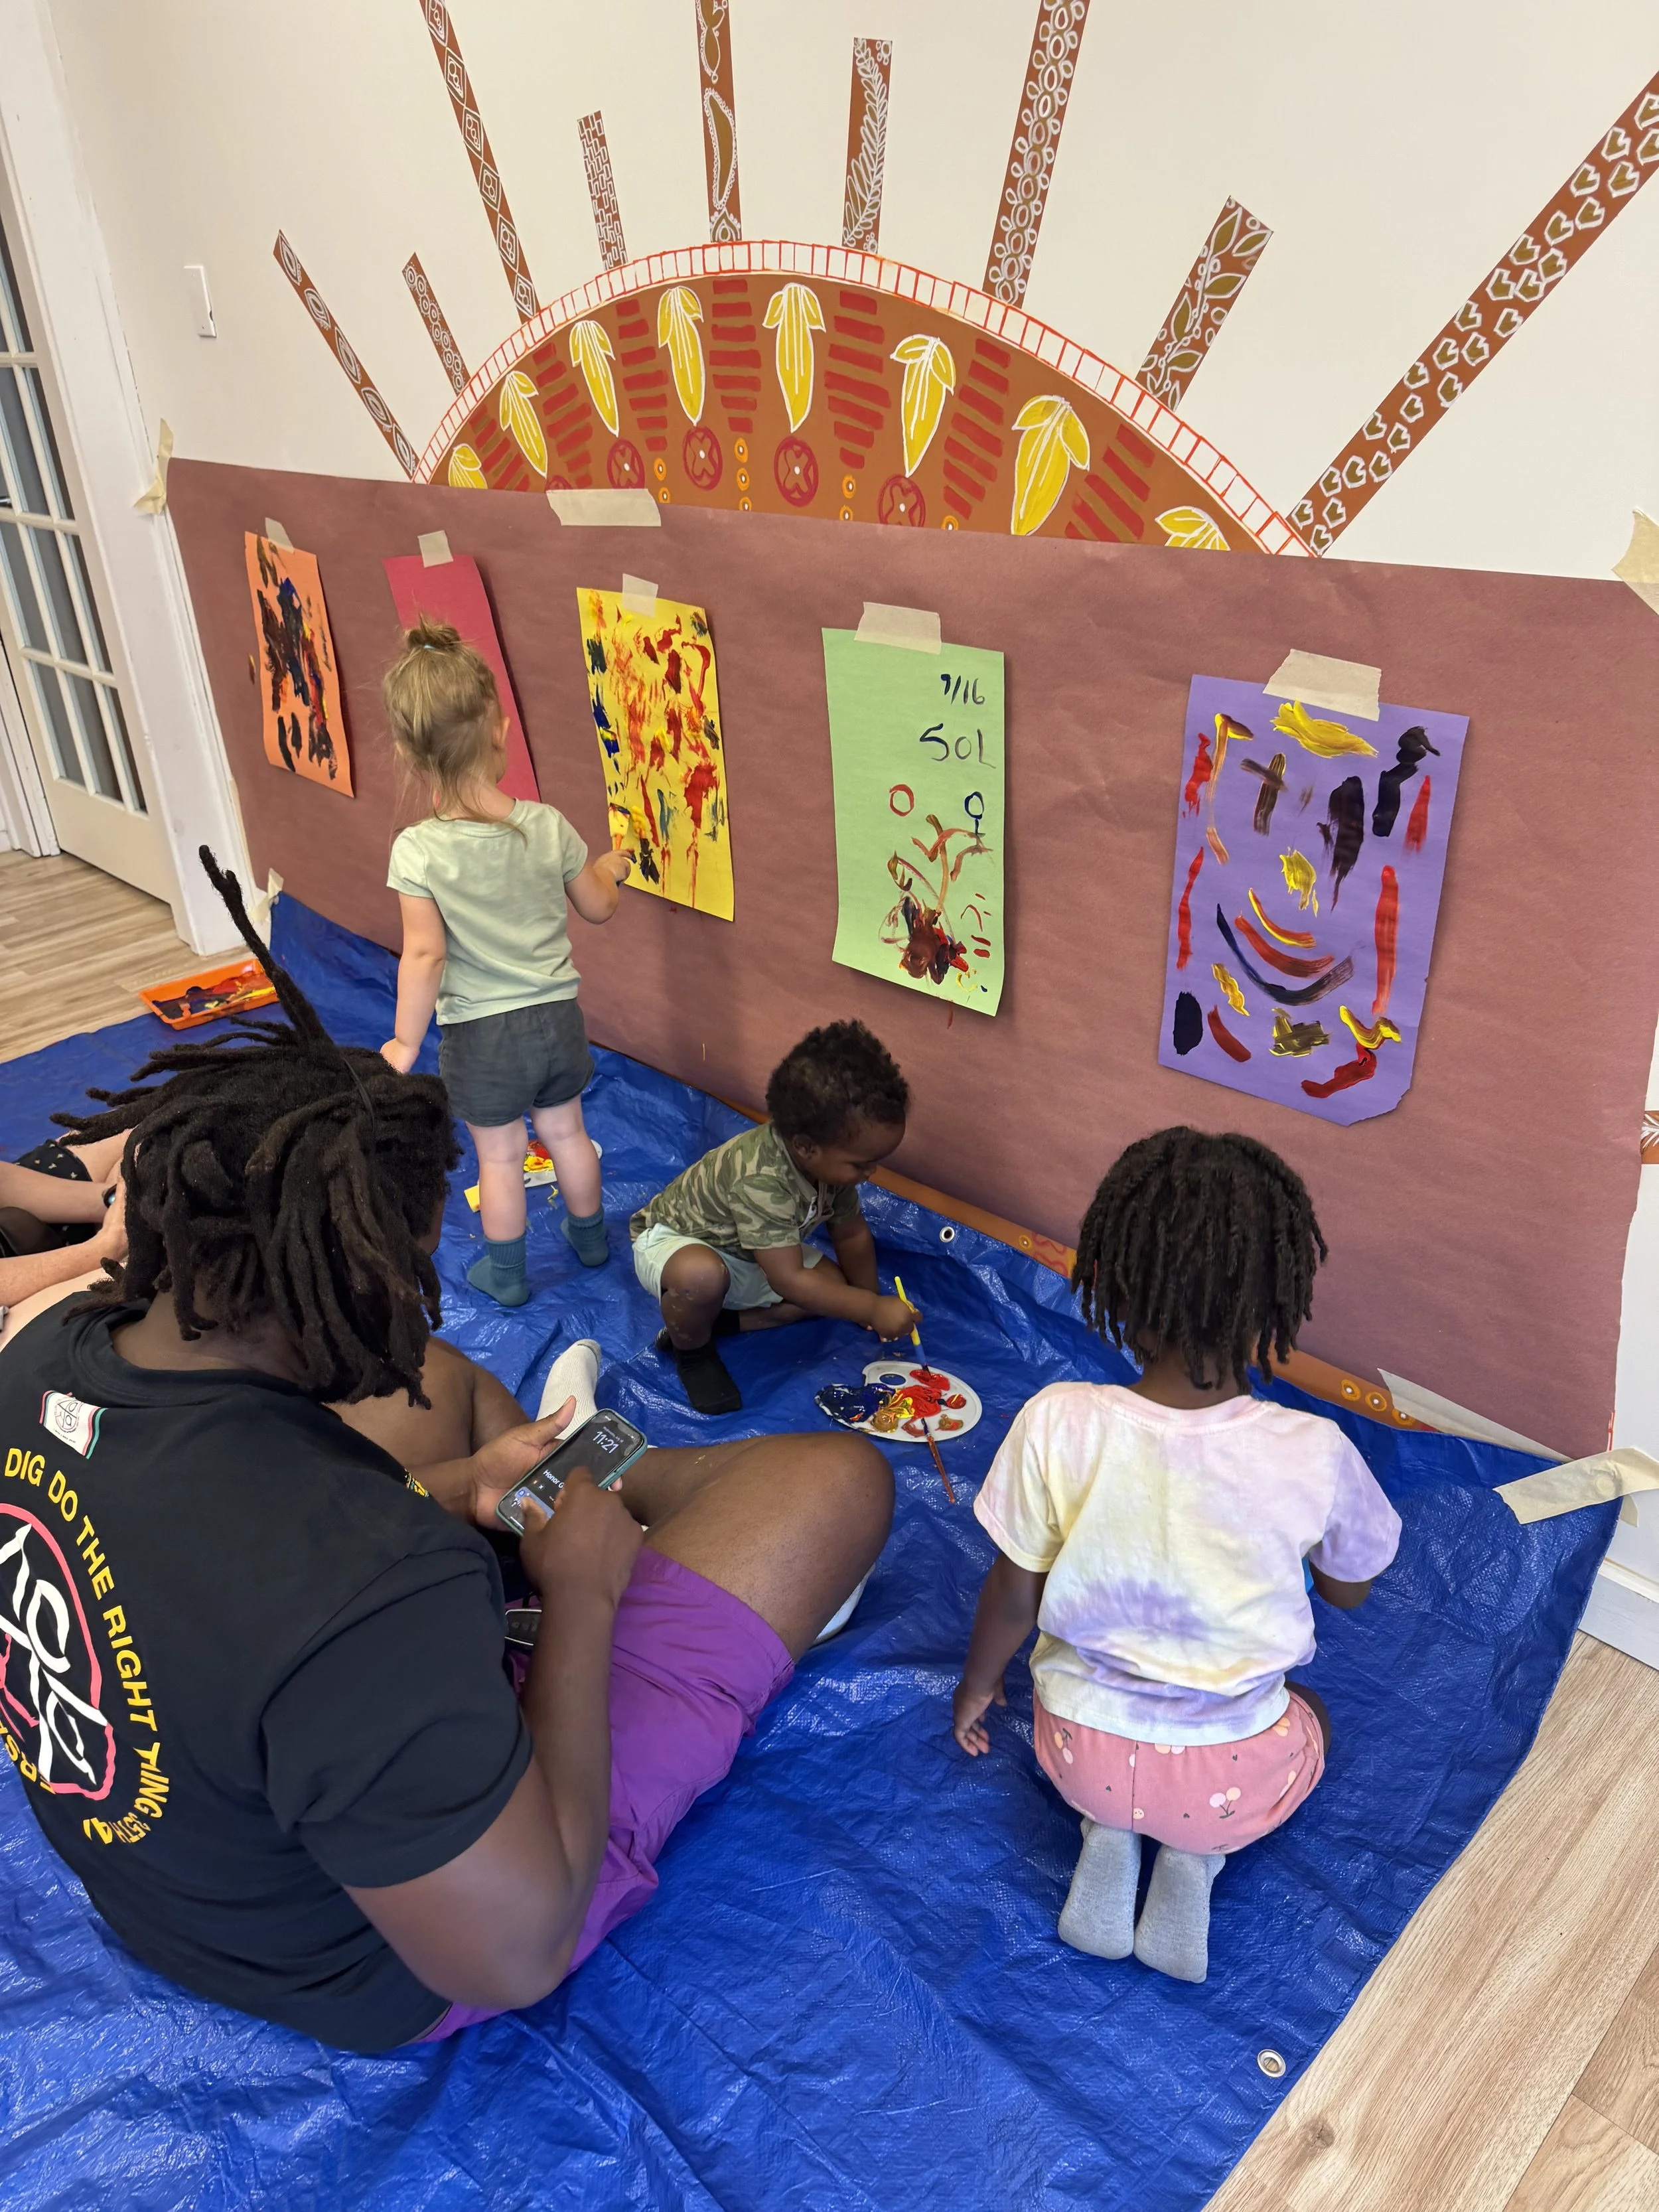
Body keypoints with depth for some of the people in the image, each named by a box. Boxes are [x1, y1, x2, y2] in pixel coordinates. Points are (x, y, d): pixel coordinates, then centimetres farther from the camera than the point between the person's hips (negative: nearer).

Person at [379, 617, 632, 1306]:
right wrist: (610, 868, 22)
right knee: (566, 1130, 24)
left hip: (480, 1032, -3)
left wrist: (404, 1043, -11)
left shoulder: (418, 851, -22)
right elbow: (597, 907, 0)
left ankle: (505, 1274, 33)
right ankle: (590, 1237, 44)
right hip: (557, 1016, 3)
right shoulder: (548, 826, -13)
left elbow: (425, 956, -22)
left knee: (499, 1156, 14)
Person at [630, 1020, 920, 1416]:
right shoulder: (762, 1179, -41)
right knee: (702, 1275, -41)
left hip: (748, 1256, 8)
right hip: (671, 1241, -8)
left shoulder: (831, 1158, -15)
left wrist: (871, 1303, 0)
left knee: (833, 1287, -3)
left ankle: (700, 1320, 0)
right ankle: (691, 1350, -6)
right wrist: (871, 1309, -33)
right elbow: (788, 1280, -38)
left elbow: (852, 1235, 2)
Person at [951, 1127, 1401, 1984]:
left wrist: (976, 1688, 11)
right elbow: (1348, 1590, -2)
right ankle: (1195, 1856, 9)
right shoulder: (1316, 1453, -24)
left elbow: (1013, 1597, -9)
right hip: (1237, 1780, -1)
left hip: (1078, 1751, 1)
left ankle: (1107, 1833, 9)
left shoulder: (1058, 1423, -24)